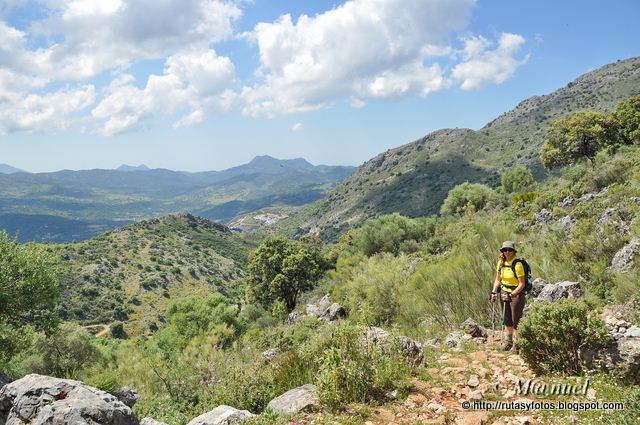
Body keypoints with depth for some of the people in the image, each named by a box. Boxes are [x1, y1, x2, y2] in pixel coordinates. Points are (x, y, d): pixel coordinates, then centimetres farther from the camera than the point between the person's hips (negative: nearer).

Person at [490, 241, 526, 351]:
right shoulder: (500, 263, 2)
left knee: (516, 321, 3)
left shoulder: (517, 264, -18)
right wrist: (494, 292, 1)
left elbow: (521, 284, -17)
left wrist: (511, 295, -20)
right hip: (504, 293, 6)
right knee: (507, 320, 15)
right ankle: (508, 341, 30)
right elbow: (497, 280, 12)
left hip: (516, 294, -6)